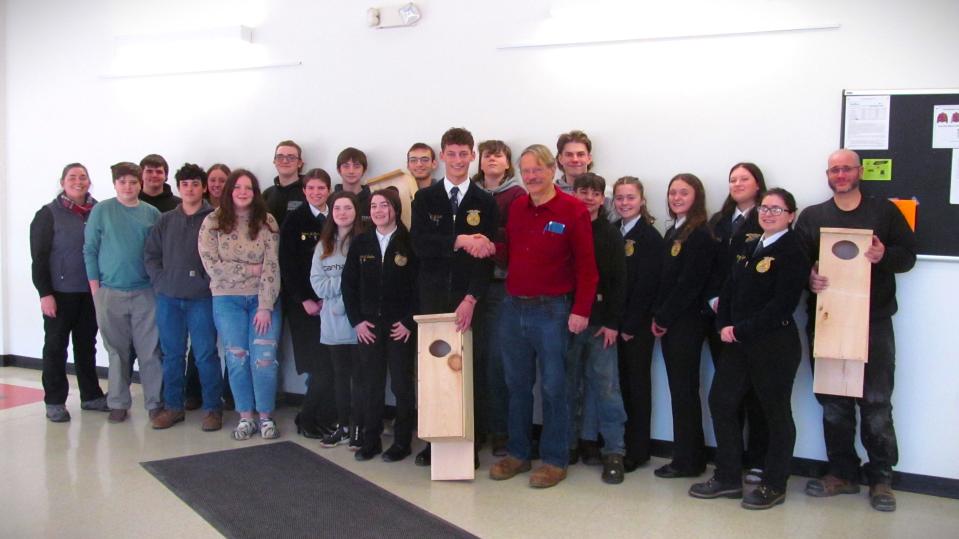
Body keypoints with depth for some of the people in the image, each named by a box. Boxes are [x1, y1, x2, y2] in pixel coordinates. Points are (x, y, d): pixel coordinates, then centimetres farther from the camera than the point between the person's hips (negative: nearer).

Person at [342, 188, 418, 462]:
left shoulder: (409, 243, -4)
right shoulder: (360, 243, 6)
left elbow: (420, 285, -6)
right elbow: (349, 284, 7)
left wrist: (409, 321, -10)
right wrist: (356, 321, 0)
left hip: (400, 327, -3)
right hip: (368, 326, 3)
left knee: (402, 385, 4)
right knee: (370, 385, 7)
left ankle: (402, 442, 14)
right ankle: (370, 440, 17)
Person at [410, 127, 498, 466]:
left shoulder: (485, 203, 3)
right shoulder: (425, 199, 6)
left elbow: (486, 255, -5)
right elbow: (419, 244, -8)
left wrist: (471, 299, -15)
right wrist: (458, 241, -21)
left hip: (470, 298, -1)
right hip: (433, 296, 1)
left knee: (472, 368, 1)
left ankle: (471, 443, 11)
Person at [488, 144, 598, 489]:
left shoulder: (573, 210, -7)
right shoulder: (515, 208, 9)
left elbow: (586, 265, -9)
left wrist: (581, 310, -14)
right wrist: (491, 246, -6)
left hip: (552, 310, -5)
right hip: (512, 308, 5)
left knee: (553, 387, 3)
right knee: (517, 385, 13)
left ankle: (555, 460, 14)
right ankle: (517, 453, 25)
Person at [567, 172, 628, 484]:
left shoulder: (611, 235, 4)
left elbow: (619, 282, 0)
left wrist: (612, 322, -8)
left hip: (600, 322, -1)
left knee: (605, 385, -2)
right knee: (569, 383, 7)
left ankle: (614, 451, 3)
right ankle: (571, 443, 18)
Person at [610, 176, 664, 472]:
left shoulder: (651, 237, -8)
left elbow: (646, 286, -12)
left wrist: (631, 326, -14)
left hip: (638, 323, -5)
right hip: (614, 320, 5)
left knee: (637, 382, 3)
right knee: (619, 381, 8)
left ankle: (637, 450, 12)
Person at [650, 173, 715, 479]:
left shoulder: (701, 235, -12)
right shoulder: (672, 232, 14)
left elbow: (689, 283, -16)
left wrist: (664, 318, -12)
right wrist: (657, 317, 5)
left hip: (686, 323, -8)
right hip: (668, 323, 8)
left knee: (684, 390, -1)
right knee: (679, 389, 11)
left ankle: (688, 460, 9)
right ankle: (689, 456, 20)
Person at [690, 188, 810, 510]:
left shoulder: (793, 253, -10)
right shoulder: (748, 248, 13)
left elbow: (781, 306, -18)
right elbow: (729, 289, 11)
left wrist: (740, 330, -16)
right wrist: (724, 326, -4)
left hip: (775, 344, -8)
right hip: (738, 342, 8)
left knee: (776, 411, 5)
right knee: (721, 402, 8)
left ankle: (774, 485, 19)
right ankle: (727, 478, 20)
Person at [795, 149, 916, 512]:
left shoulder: (884, 212, 7)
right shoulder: (811, 217, 11)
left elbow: (908, 255, 5)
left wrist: (884, 256, -16)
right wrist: (808, 276, -17)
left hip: (874, 322, -2)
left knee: (876, 403, 1)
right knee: (833, 403, 9)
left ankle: (880, 478, 14)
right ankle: (842, 473, 21)